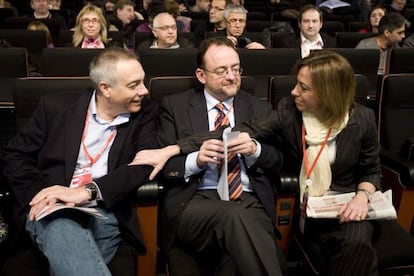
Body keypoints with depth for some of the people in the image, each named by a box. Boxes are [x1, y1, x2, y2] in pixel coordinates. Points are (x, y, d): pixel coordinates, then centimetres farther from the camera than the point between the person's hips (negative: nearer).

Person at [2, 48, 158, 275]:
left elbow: (144, 164, -5)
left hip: (107, 214, 1)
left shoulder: (144, 114, 8)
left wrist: (88, 191, -18)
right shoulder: (56, 107, 7)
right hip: (53, 208, -1)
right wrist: (41, 194, -10)